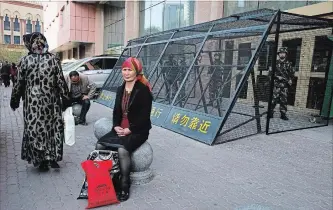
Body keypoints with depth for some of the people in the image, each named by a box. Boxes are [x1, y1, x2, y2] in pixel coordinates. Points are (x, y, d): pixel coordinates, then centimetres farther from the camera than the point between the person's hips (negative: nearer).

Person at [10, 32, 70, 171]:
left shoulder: (25, 61, -4)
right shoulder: (52, 59, -3)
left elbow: (18, 84, 1)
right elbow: (61, 81, -4)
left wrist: (14, 101, 13)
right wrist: (65, 99, 3)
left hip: (32, 102, -1)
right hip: (50, 101, 1)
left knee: (34, 129, 9)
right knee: (53, 127, 12)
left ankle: (42, 161, 15)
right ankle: (53, 157, 12)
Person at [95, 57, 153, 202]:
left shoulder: (143, 90, -9)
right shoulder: (120, 89, 13)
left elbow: (144, 116, -13)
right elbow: (116, 111, 14)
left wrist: (129, 130, -18)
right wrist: (116, 126, -4)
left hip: (138, 130, -6)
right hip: (120, 128, 7)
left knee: (122, 149, -31)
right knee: (100, 145, -15)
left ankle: (125, 186, -15)